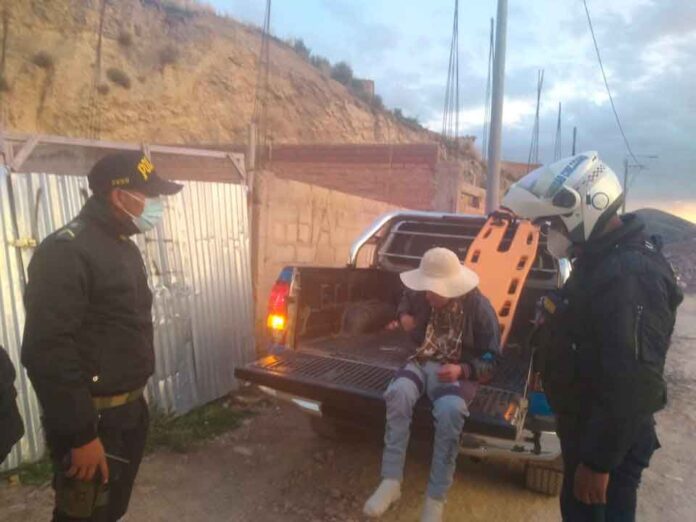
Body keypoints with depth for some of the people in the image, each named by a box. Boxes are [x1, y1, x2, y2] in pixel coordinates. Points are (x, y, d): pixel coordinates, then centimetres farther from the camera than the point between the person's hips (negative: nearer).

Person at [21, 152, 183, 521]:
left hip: (130, 410, 9)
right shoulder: (66, 251, -20)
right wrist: (80, 435, -23)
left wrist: (135, 400, 18)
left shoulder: (124, 247, 10)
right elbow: (48, 352, -25)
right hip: (93, 419, -8)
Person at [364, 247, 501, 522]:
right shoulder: (423, 296, -2)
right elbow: (406, 302, 26)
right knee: (398, 393, -32)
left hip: (457, 371, -3)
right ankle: (391, 481, -23)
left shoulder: (479, 308, -13)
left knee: (450, 410, -37)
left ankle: (436, 498, -20)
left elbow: (491, 358, -6)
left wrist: (463, 370, -24)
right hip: (423, 362, 3)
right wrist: (404, 316, 3)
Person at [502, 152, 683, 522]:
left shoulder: (630, 275, -28)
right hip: (586, 425, 9)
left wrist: (599, 461, -24)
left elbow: (631, 384, -30)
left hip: (609, 439, -9)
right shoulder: (603, 258, 6)